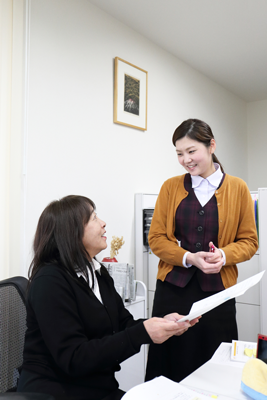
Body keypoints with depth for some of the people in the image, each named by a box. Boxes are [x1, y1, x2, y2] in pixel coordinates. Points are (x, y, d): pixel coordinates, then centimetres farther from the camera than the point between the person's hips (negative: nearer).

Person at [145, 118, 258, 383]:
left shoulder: (237, 188, 3)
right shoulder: (171, 187, 4)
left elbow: (249, 241, 5)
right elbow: (156, 238, 2)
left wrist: (223, 255, -15)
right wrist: (189, 258, -14)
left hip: (217, 289, 0)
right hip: (173, 288, 1)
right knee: (169, 366, 7)